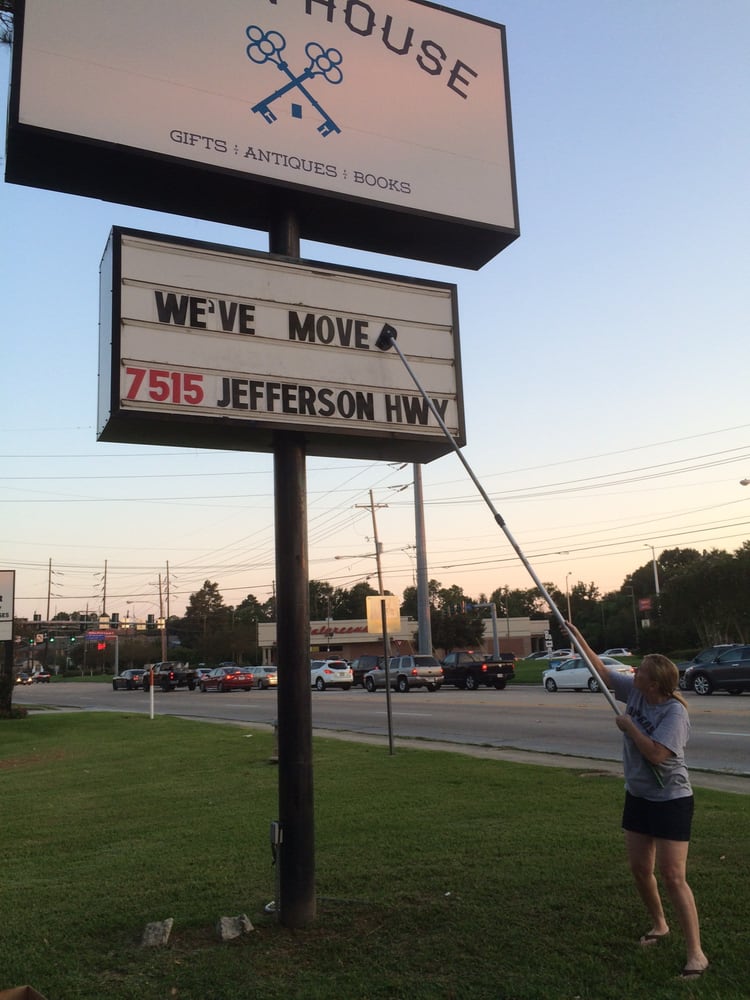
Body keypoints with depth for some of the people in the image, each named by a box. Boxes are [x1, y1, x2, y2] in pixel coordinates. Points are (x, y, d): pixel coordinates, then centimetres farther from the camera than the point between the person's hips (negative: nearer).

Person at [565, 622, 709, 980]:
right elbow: (603, 672, 7)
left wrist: (628, 725, -21)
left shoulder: (674, 712, -24)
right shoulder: (634, 692, -4)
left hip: (671, 800, -7)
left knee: (672, 875, -8)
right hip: (638, 795, 7)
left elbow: (656, 753, -33)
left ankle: (696, 953, 3)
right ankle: (659, 924, 38)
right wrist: (579, 639, 3)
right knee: (640, 868, 14)